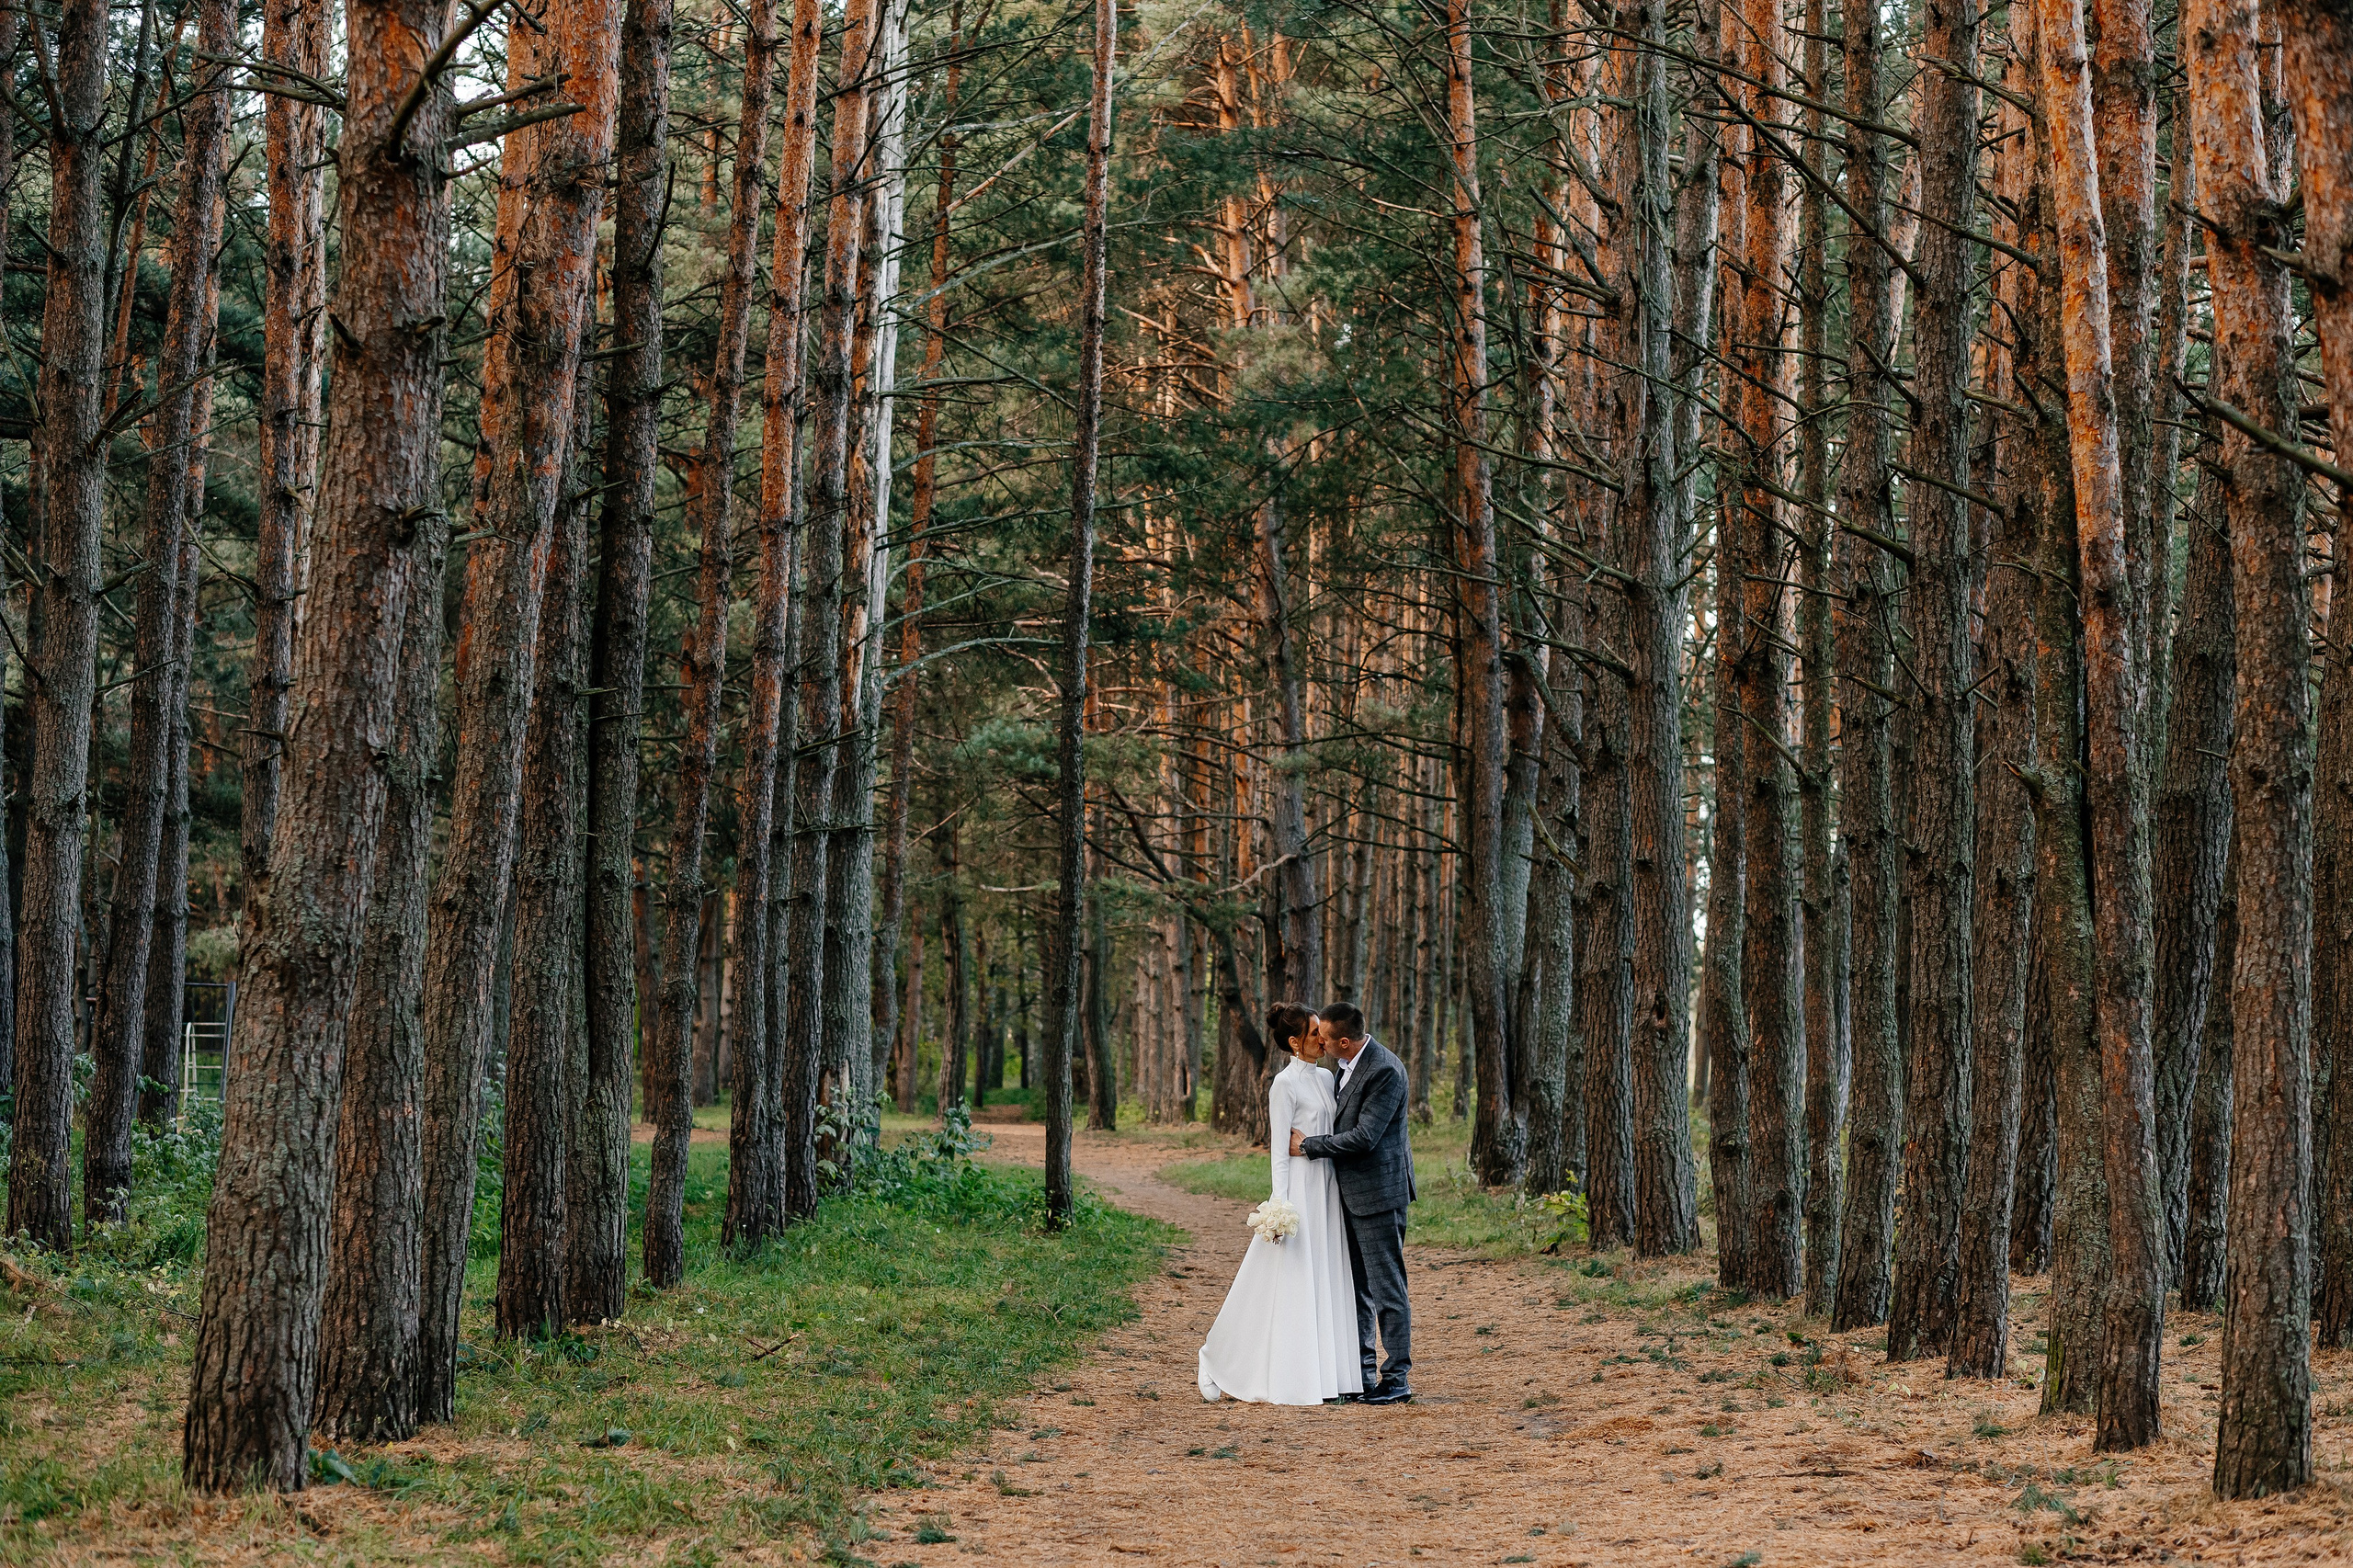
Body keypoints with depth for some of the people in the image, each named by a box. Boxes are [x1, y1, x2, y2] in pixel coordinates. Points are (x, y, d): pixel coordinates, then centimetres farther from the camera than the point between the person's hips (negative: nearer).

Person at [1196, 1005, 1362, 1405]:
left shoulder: (1325, 1079, 13)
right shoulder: (1285, 1084, -10)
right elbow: (1280, 1150, -12)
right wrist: (1280, 1205, -16)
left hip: (1327, 1188, 8)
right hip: (1299, 1186, -8)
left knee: (1325, 1281, 8)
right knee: (1289, 1283, -3)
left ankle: (1326, 1372, 13)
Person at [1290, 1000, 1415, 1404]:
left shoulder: (1385, 1070, -21)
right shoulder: (1348, 1064, 8)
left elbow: (1365, 1136, -24)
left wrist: (1307, 1145, -16)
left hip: (1378, 1191, -10)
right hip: (1352, 1192, 10)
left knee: (1387, 1286, -3)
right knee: (1356, 1285, 16)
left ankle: (1397, 1378, 3)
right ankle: (1360, 1369, 25)